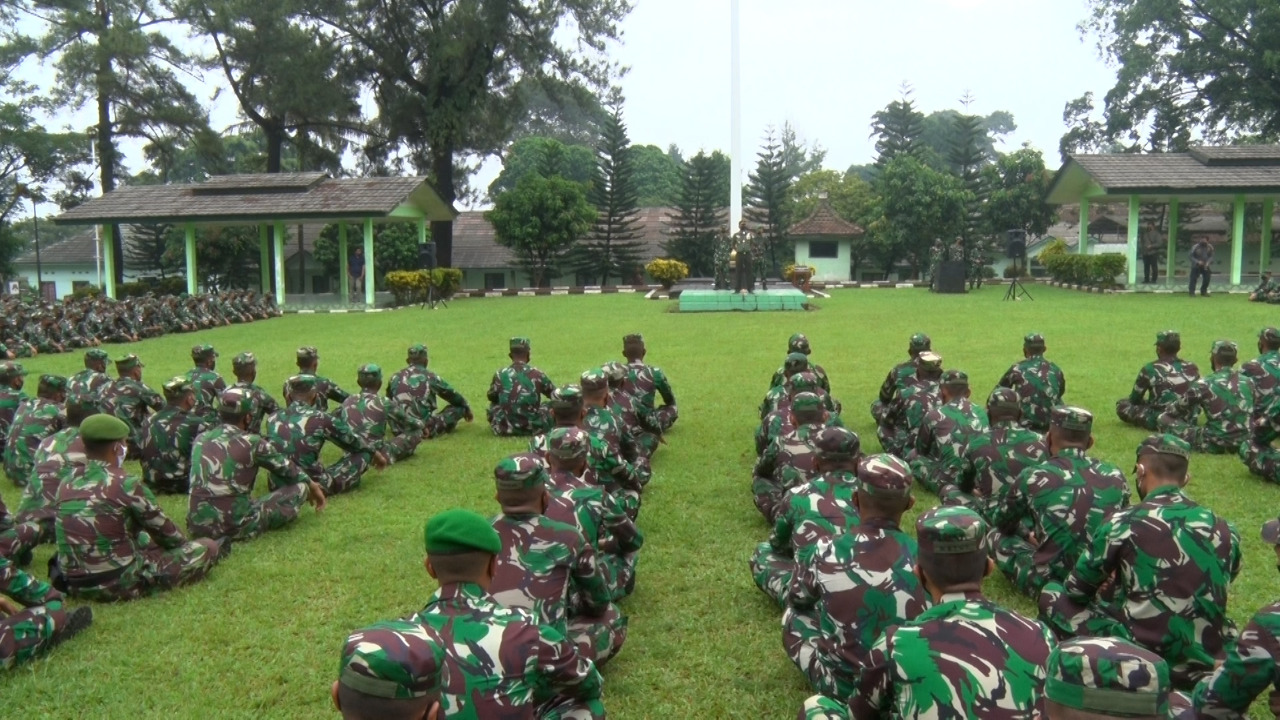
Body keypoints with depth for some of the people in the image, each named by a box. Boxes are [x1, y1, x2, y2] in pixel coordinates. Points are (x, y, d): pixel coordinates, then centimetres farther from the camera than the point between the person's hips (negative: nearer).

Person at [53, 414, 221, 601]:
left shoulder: (67, 483, 3)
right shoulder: (125, 484, -17)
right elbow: (163, 530, -4)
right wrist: (183, 542, 18)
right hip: (121, 584, -7)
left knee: (143, 538, 33)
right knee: (207, 547, 2)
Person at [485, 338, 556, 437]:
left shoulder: (500, 374, -5)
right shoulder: (537, 374, -6)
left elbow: (491, 397, 13)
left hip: (505, 430, 0)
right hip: (534, 429, 0)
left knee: (493, 406, 27)